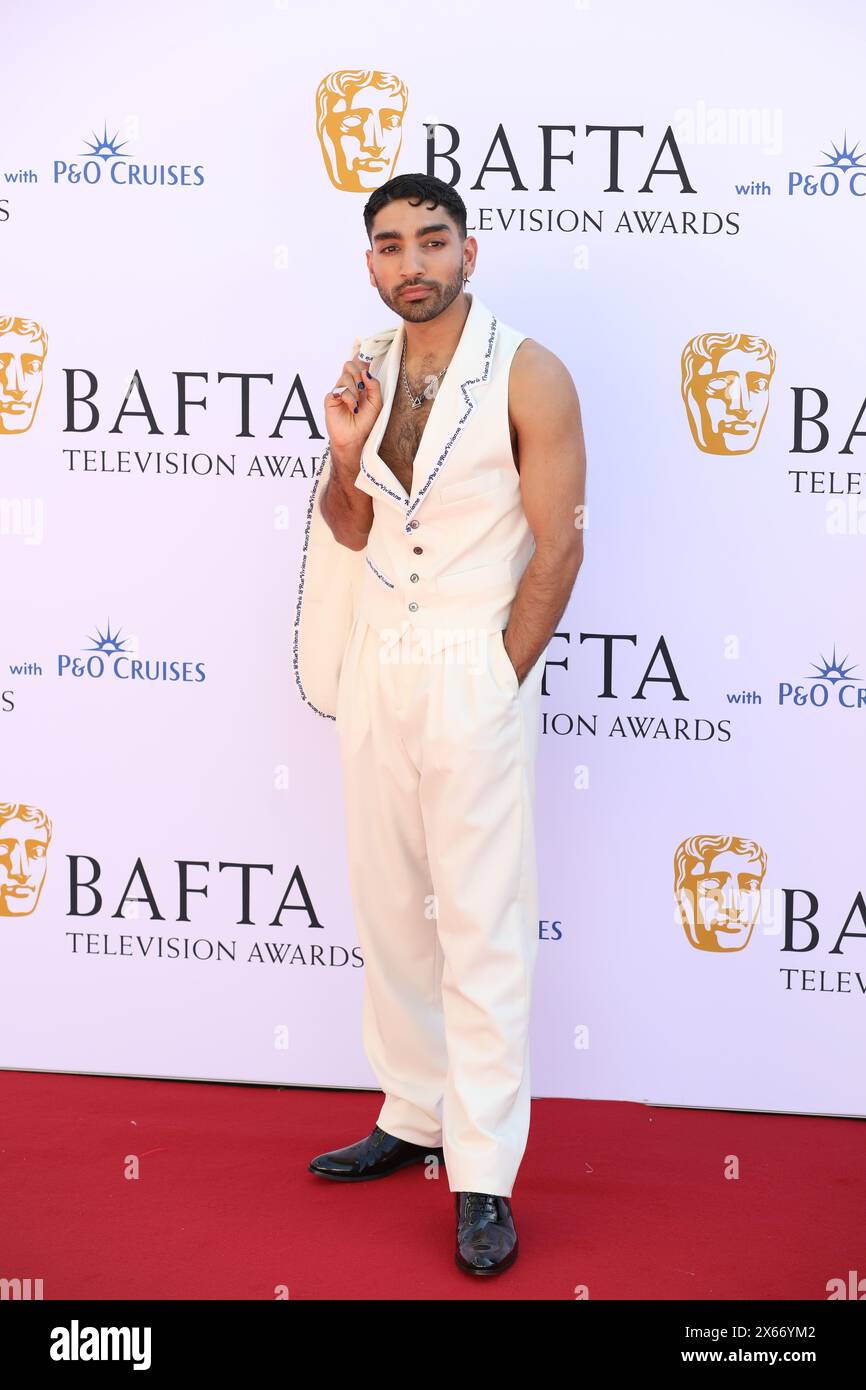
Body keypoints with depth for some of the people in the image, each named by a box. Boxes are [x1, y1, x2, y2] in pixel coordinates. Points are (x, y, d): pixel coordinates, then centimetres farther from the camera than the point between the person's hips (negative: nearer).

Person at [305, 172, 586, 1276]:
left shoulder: (526, 376, -11)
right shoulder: (367, 374, 7)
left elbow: (557, 545, -10)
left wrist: (497, 680, -9)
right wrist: (342, 456, -7)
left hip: (475, 669, -6)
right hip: (376, 660, 6)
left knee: (481, 925, -2)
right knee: (388, 905, 13)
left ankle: (484, 1176, 5)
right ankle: (414, 1117, 27)